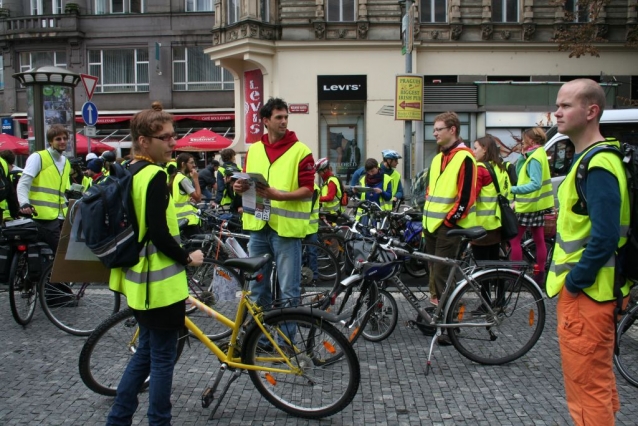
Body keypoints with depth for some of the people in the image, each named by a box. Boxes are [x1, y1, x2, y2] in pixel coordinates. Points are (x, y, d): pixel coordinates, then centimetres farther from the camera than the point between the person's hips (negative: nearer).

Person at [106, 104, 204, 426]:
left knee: (145, 352, 21)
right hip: (160, 283, -10)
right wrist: (188, 258, -9)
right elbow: (159, 234, -24)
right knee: (163, 359, 4)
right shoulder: (155, 175, -19)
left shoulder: (126, 173, 9)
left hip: (137, 279, 10)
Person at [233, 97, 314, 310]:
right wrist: (240, 186, -6)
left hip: (286, 226, -5)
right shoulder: (253, 150, 11)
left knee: (288, 290, 2)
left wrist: (278, 195, -23)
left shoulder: (300, 151, -4)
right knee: (257, 286, 14)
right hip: (258, 225, 5)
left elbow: (307, 189, -9)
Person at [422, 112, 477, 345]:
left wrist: (450, 220, -16)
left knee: (443, 275, -8)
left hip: (449, 227, -9)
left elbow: (466, 194, -16)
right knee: (434, 272, 14)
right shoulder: (438, 158, 17)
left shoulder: (464, 158, -11)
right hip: (432, 224, 9)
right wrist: (427, 215, 14)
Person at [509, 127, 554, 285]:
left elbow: (536, 183, -28)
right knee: (539, 240, 11)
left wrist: (513, 189, -33)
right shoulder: (539, 154, 14)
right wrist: (523, 154, 2)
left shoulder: (534, 158, -17)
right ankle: (540, 275, 17)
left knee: (515, 239, -3)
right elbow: (520, 173, 12)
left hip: (529, 205, -10)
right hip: (538, 204, 10)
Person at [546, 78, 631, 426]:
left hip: (585, 293, -10)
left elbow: (605, 236, -26)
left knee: (587, 388, -1)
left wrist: (573, 282, -17)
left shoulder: (598, 165, -19)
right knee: (598, 381, 21)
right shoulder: (587, 158, 13)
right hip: (586, 290, 10)